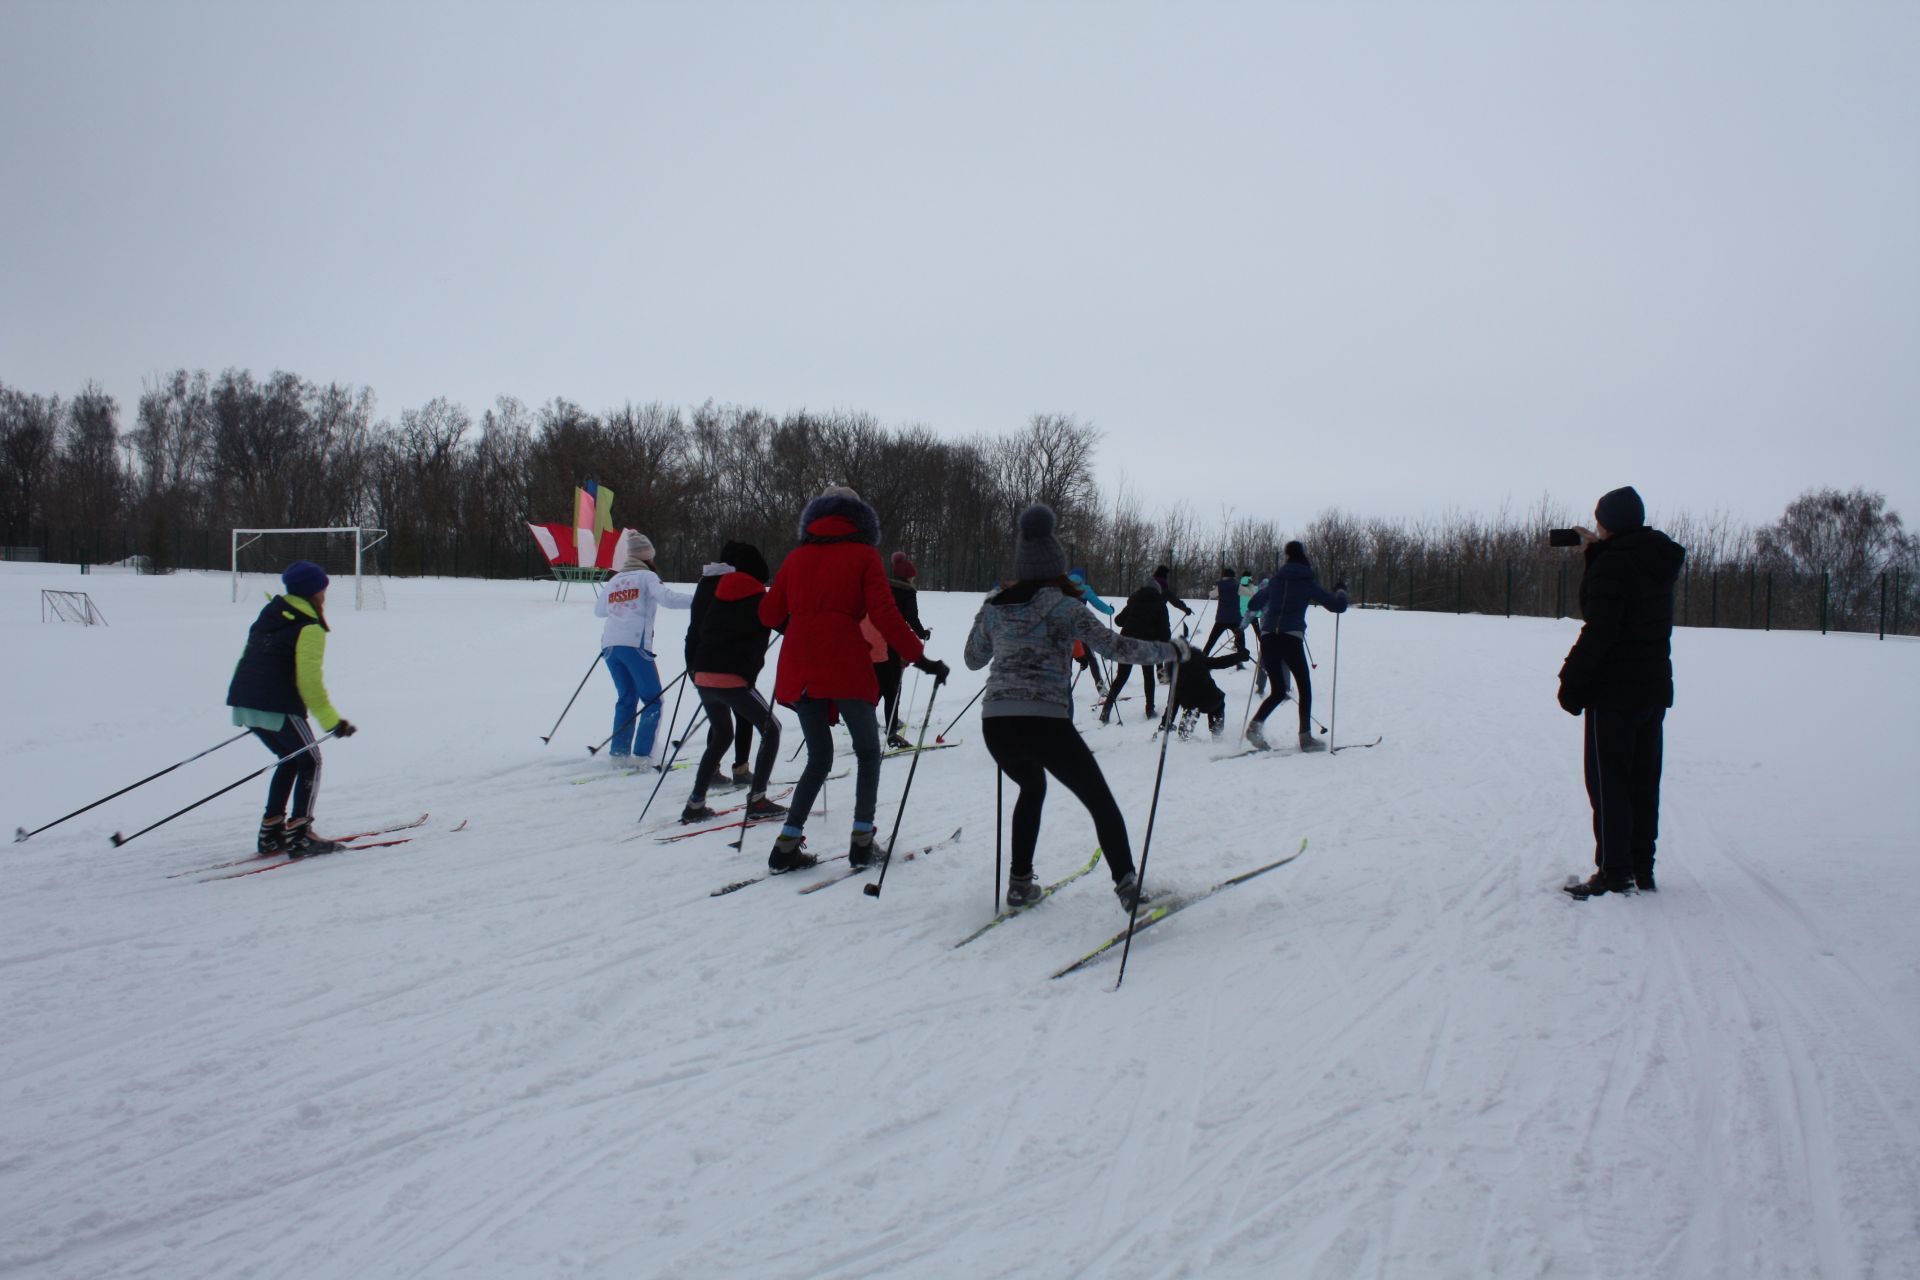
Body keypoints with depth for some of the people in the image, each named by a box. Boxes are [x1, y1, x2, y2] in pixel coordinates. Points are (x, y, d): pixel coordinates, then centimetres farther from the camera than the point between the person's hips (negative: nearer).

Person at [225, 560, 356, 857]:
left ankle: (270, 832, 18)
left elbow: (250, 662, 20)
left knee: (290, 760, 22)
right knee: (310, 761, 6)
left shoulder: (269, 614, 18)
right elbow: (310, 681, -12)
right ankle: (299, 835, -2)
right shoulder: (309, 627, -7)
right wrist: (332, 721, -9)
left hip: (243, 703, 8)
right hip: (277, 707, -8)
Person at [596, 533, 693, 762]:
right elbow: (667, 597, -16)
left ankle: (619, 752, 13)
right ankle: (642, 753, -6)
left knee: (626, 698, 18)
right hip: (635, 645, -6)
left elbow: (598, 610, 32)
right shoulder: (646, 576, 3)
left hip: (610, 646, 6)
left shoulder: (614, 580, 20)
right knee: (652, 700, 3)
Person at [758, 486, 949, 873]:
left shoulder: (797, 557, 16)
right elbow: (885, 615, -6)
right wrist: (921, 657, -3)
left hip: (798, 669, 4)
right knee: (868, 752, 13)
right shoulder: (863, 555, 5)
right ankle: (862, 839, 4)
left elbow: (769, 613, 14)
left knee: (819, 758, 16)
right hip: (844, 667, -4)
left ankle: (787, 844, 6)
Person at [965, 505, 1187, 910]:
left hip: (995, 724, 5)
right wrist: (1172, 650, 7)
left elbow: (973, 659, 27)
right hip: (1045, 722, -5)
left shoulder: (994, 607, 13)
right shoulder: (1064, 606, 0)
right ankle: (1126, 886, -3)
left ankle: (1020, 883, 27)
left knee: (1032, 788, 32)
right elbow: (1115, 647, -5)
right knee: (1101, 801, 10)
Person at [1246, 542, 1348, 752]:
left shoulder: (1275, 579, 14)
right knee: (1305, 688, 10)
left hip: (1268, 637, 4)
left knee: (1278, 691, 14)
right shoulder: (1308, 582, 4)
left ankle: (1256, 723, -9)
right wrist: (1341, 590, 25)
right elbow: (1338, 606, 5)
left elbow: (1256, 602, 27)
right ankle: (1305, 737, 3)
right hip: (1291, 638, -4)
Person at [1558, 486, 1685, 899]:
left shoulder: (1613, 562, -16)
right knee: (1643, 781, 12)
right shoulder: (1658, 561, 10)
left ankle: (1615, 873, -2)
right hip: (1655, 688, 9)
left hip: (1615, 689, -8)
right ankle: (1641, 869, 18)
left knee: (1608, 781, -3)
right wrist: (1596, 553, 20)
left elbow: (1600, 629, -21)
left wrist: (1572, 681, -15)